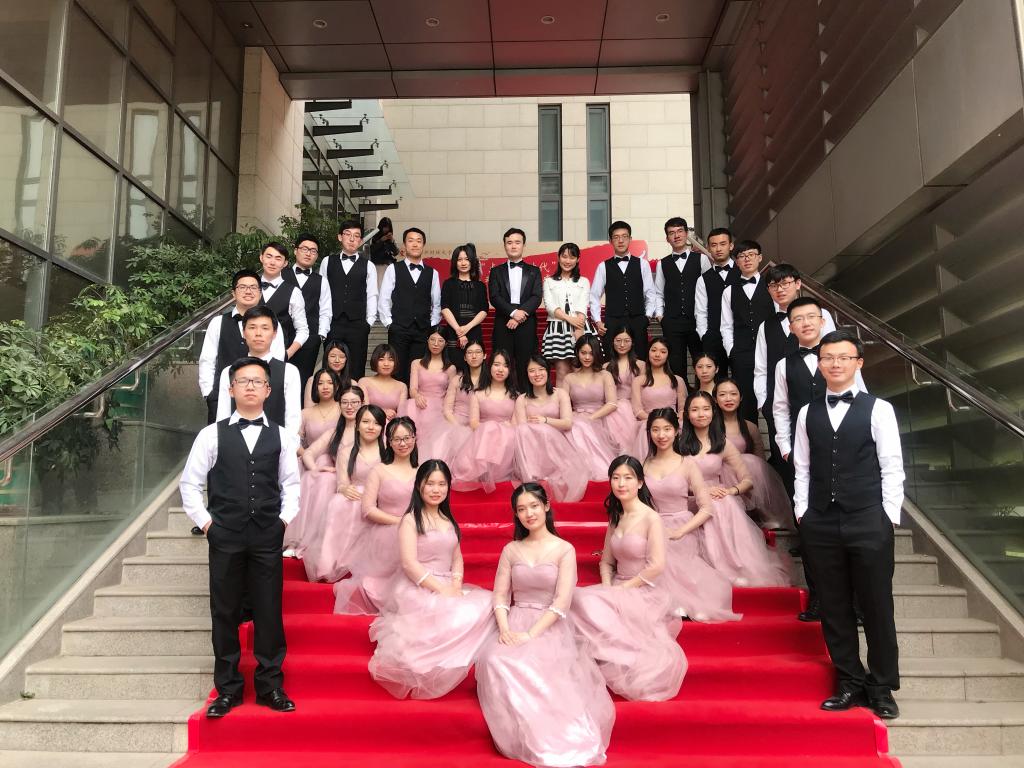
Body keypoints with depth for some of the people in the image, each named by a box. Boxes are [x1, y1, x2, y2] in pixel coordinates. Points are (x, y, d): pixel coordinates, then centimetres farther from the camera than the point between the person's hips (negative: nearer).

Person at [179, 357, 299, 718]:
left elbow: (291, 483, 12)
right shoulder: (212, 434, 3)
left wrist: (285, 518, 1)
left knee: (269, 613, 5)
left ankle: (270, 685, 19)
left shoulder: (281, 436, 6)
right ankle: (228, 688, 21)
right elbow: (189, 483, 6)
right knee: (225, 613, 8)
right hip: (225, 538, 0)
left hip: (268, 538, 1)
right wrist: (204, 521, -1)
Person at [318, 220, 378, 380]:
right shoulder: (327, 262, 6)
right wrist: (323, 328, -4)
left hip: (358, 326, 0)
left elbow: (371, 296, 5)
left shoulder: (368, 266, 5)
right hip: (333, 326, 0)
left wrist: (369, 323, -2)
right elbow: (324, 296, 2)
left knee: (356, 373, 2)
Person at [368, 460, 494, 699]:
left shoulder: (448, 520, 18)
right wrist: (441, 590, -18)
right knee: (461, 614, -31)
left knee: (488, 602, -18)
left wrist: (456, 586, -5)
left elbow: (457, 557, 16)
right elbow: (409, 564, -12)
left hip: (448, 588, 7)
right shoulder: (410, 520, -3)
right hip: (418, 589, -7)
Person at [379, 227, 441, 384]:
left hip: (423, 331, 2)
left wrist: (432, 326, 4)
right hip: (398, 330, -1)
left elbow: (437, 304, 13)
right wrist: (390, 324, -2)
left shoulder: (432, 273, 11)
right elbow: (383, 300, 3)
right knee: (397, 373, -2)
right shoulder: (393, 269, 5)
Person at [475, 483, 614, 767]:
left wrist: (531, 634, -20)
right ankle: (530, 736, -17)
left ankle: (557, 737, -17)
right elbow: (500, 596, 8)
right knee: (495, 659, -30)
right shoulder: (511, 550, 12)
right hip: (515, 623, 3)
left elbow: (562, 602, -9)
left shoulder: (564, 550, 1)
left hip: (550, 627, -3)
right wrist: (504, 628, -13)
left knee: (533, 663, -35)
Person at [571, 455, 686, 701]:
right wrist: (608, 588, -6)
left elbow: (657, 566, -17)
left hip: (645, 593, -6)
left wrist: (622, 588, -14)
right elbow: (606, 561, 13)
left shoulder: (651, 519, -11)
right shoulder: (615, 518, 11)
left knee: (589, 605, -26)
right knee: (579, 599, -21)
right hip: (618, 590, 6)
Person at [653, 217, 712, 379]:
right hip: (671, 322, 1)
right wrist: (659, 314, 2)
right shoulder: (662, 264, 10)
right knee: (676, 366, 4)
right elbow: (658, 293, 12)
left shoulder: (701, 259, 4)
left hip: (698, 321, -1)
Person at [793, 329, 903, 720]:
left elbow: (892, 468, -2)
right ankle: (850, 684, 21)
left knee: (876, 607, 6)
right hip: (821, 524, 3)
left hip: (869, 522, -3)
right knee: (834, 608, 9)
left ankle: (882, 688, 21)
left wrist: (888, 517, -7)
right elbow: (802, 468, 9)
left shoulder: (878, 409, 0)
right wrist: (802, 512, 2)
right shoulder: (807, 413, 9)